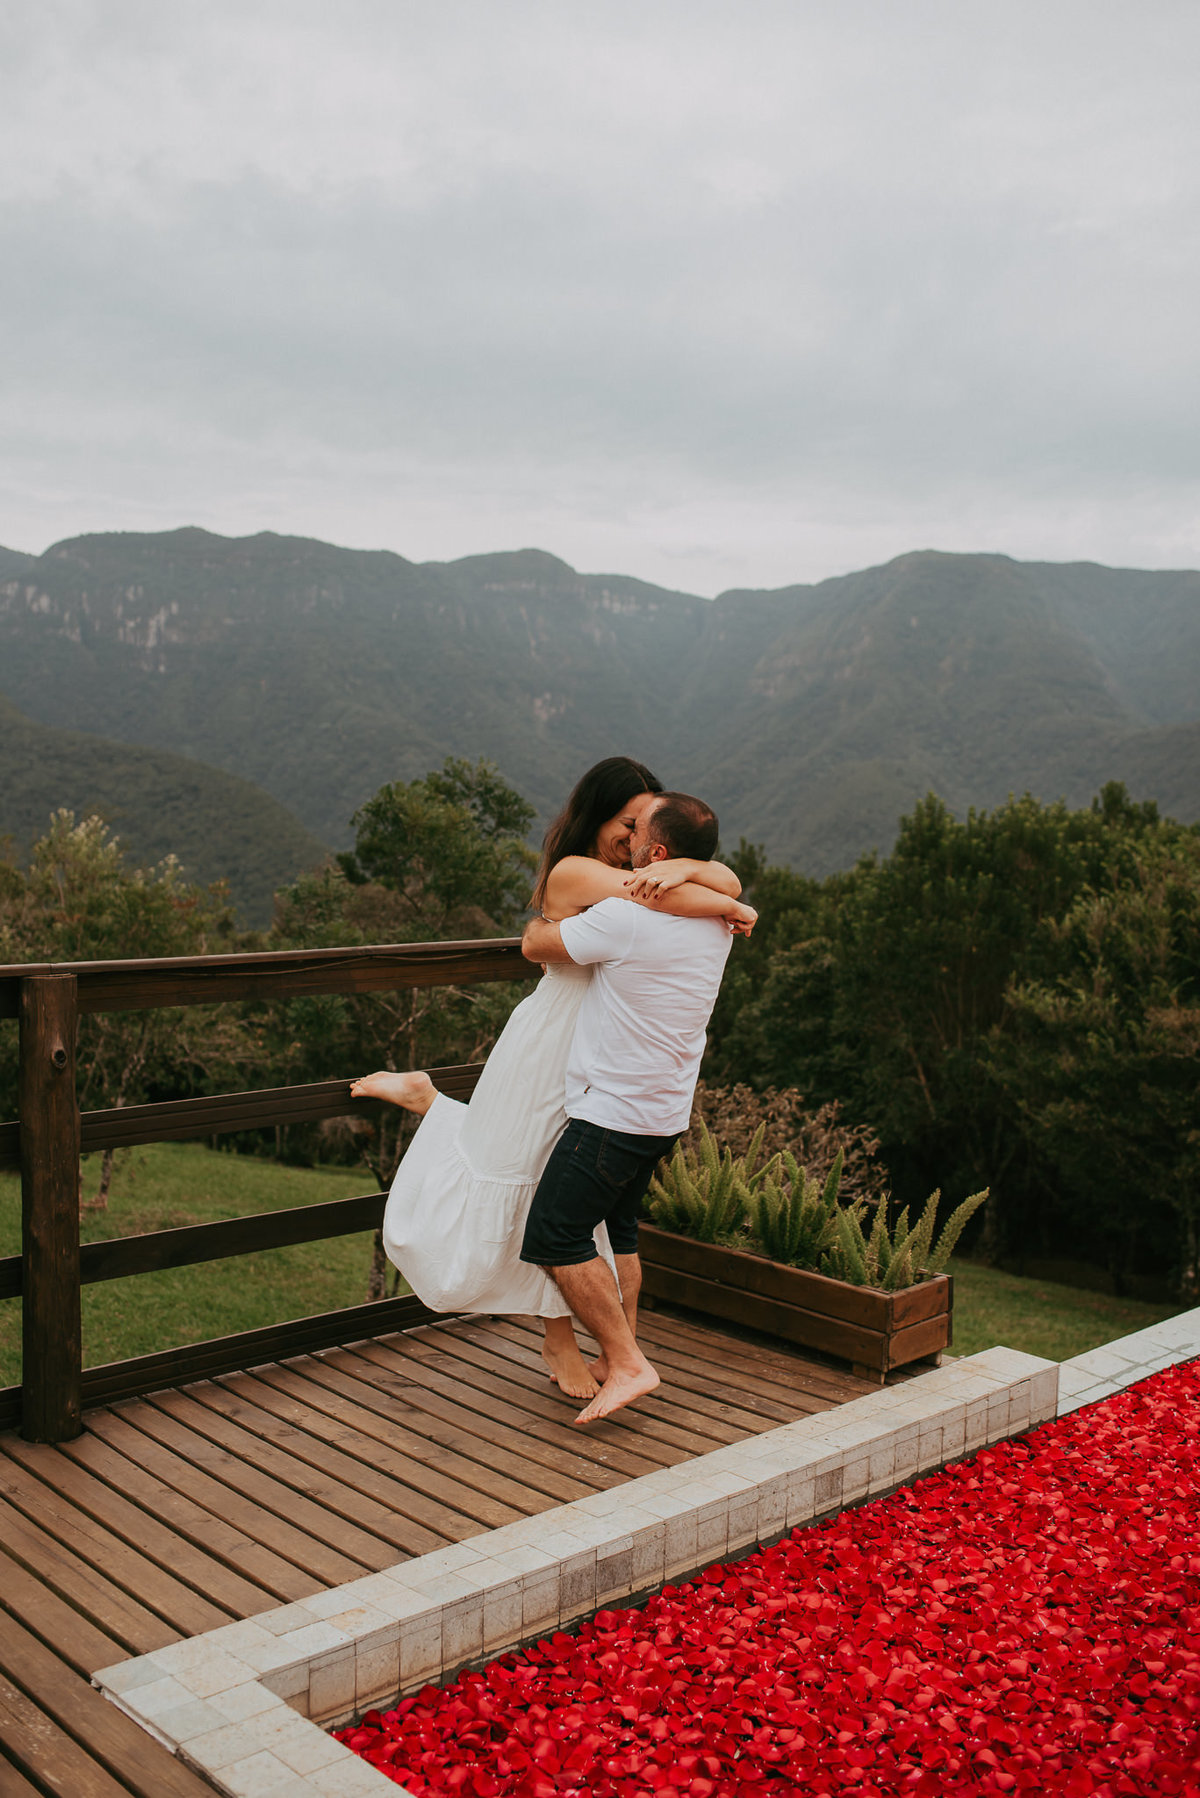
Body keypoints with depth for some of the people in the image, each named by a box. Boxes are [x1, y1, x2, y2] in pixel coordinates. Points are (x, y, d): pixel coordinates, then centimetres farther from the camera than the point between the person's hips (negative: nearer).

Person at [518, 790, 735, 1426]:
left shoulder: (624, 919, -22)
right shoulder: (714, 921, 2)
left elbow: (535, 945, -8)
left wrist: (541, 920, 14)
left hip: (612, 1112, -9)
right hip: (666, 1113, 9)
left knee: (553, 1237, -2)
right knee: (617, 1228, 21)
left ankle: (626, 1363, -1)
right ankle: (620, 1360, 26)